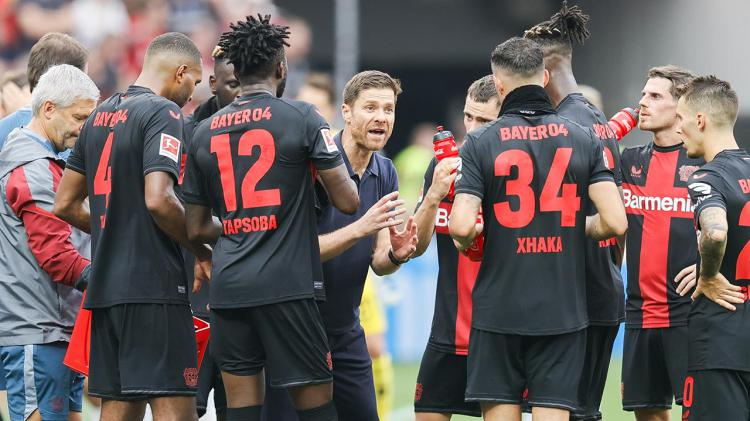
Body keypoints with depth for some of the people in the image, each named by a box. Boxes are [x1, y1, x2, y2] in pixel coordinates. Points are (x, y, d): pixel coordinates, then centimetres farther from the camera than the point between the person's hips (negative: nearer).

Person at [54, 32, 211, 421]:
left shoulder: (100, 116, 16)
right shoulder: (163, 113, -9)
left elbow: (66, 205, 19)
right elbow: (158, 199, -21)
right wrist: (202, 253, -8)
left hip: (105, 286, 8)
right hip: (154, 285, -8)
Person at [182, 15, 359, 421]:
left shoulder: (205, 132, 11)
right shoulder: (302, 118, -3)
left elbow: (196, 229, 15)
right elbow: (348, 201, -3)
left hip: (228, 287, 4)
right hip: (287, 284, -4)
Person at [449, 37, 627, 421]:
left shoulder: (480, 144, -5)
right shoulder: (583, 140, 1)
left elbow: (461, 226, -15)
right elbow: (615, 222, -7)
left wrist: (465, 241, 8)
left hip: (498, 311, -1)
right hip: (563, 311, 1)